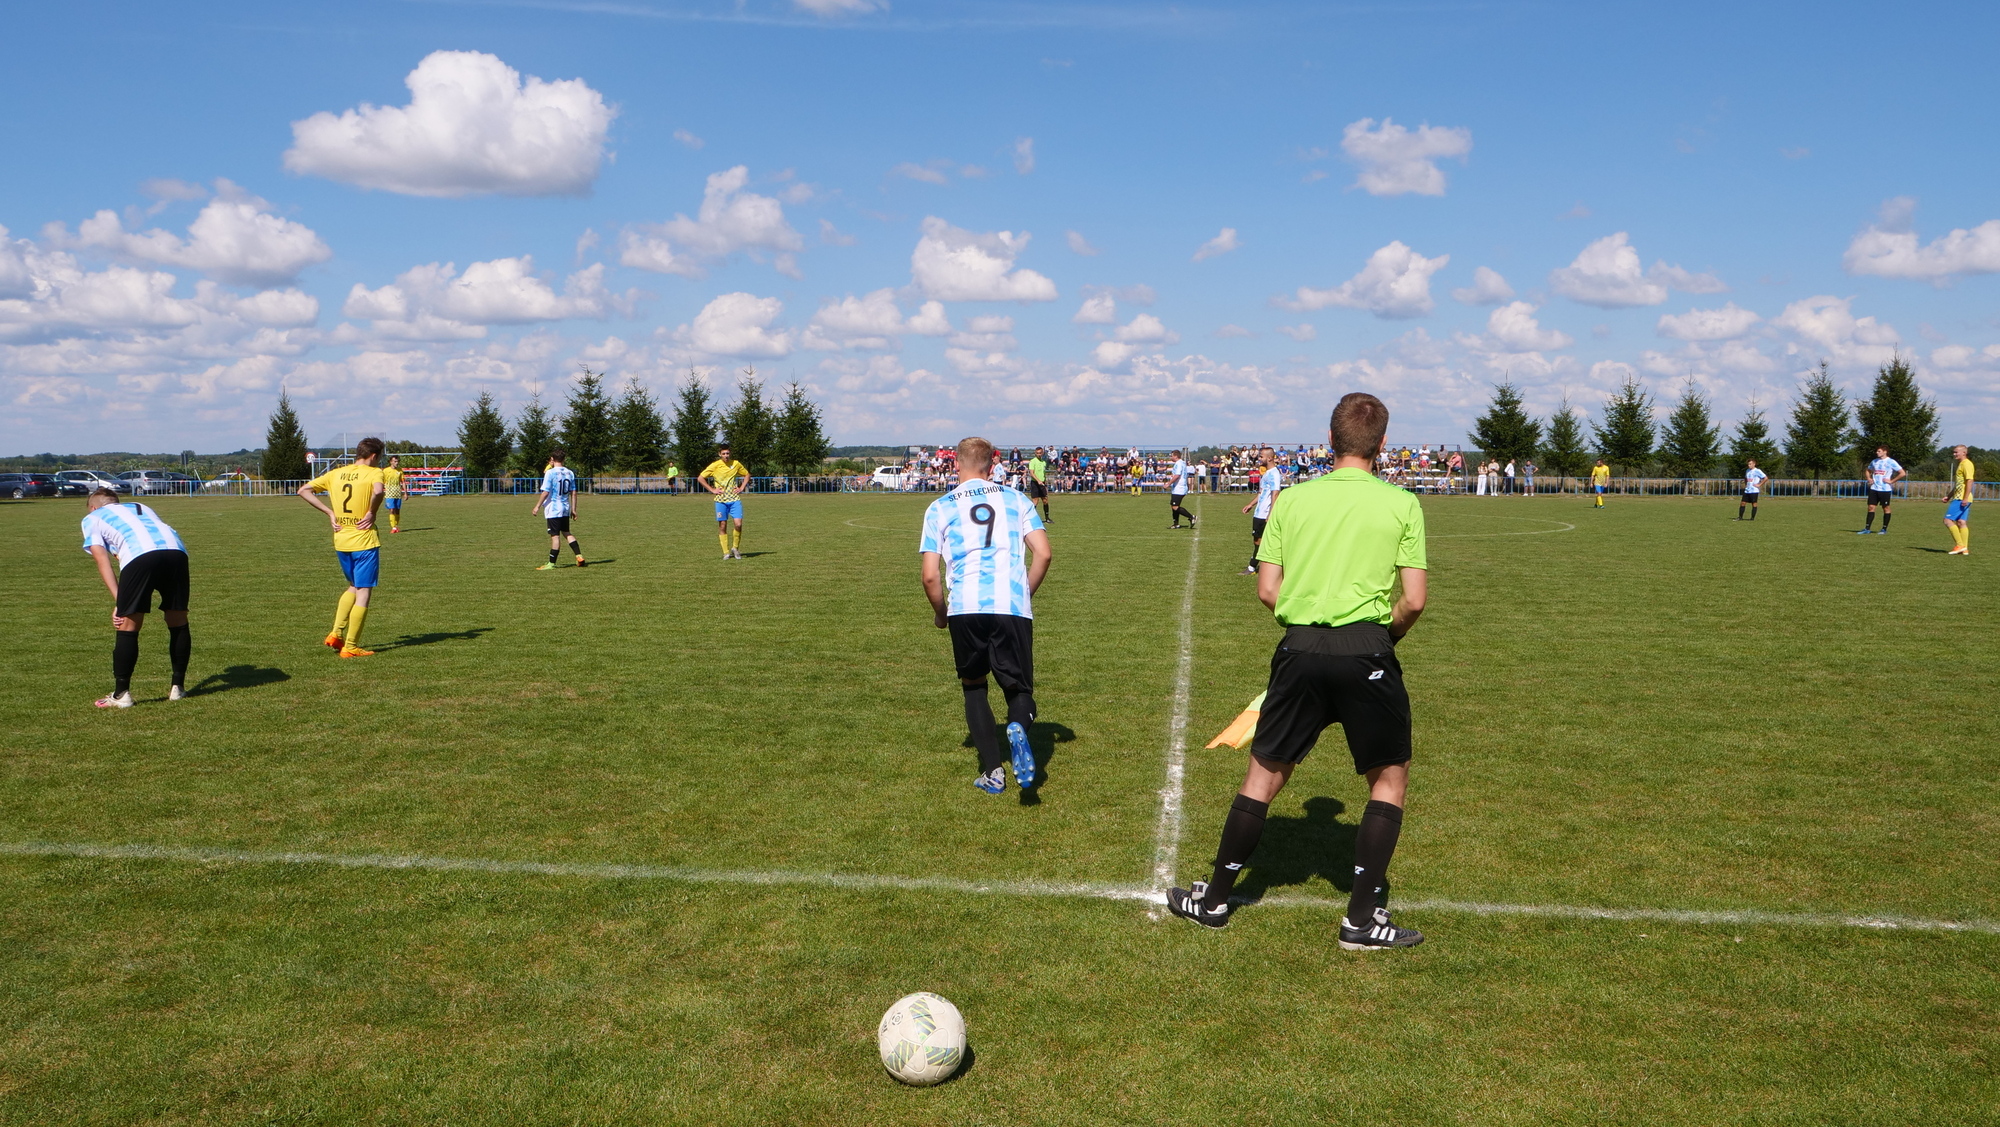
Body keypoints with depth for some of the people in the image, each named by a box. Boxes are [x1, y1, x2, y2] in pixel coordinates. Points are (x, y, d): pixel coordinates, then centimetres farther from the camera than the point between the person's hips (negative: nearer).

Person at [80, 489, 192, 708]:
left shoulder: (92, 518, 29)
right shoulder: (142, 507, 40)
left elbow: (102, 561, 15)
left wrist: (118, 602, 8)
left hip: (139, 555, -4)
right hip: (176, 549, 4)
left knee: (127, 627, 6)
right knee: (178, 622, 16)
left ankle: (121, 694, 10)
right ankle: (178, 687, 23)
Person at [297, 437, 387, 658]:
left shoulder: (335, 474, 10)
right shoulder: (373, 472, -8)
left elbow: (303, 490, 10)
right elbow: (378, 491, -31)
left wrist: (330, 512, 9)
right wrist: (372, 513, -15)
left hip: (341, 541, 6)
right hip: (365, 541, -6)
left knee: (353, 587, 24)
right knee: (363, 592, 1)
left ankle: (336, 634, 15)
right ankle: (351, 646, -1)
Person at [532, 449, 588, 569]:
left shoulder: (550, 473, -13)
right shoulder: (570, 473, 5)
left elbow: (545, 492, -15)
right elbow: (573, 492, 8)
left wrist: (538, 506, -7)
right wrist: (573, 509, 14)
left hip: (553, 509, -6)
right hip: (565, 509, 6)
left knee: (555, 536, -3)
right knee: (567, 533, 18)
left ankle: (551, 564, 4)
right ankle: (579, 557, 10)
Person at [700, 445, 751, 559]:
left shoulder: (736, 464, 3)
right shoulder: (715, 465, -4)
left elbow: (747, 475, 19)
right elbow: (700, 478, -1)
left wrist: (741, 488, 6)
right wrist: (712, 490, -6)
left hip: (734, 499, 1)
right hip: (721, 500, -1)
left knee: (738, 524, -11)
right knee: (722, 526, 1)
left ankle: (735, 548, 9)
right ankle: (726, 552, 9)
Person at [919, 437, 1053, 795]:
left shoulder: (940, 508, 10)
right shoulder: (1015, 499, 14)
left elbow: (930, 576, 4)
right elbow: (1043, 553, 5)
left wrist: (940, 614, 21)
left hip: (966, 608, 0)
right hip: (1013, 607, 0)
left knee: (974, 687, 19)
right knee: (1019, 688, 10)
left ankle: (992, 772, 9)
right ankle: (1018, 726, -25)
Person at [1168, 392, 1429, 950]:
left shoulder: (1292, 499, 5)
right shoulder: (1401, 504, -1)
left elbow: (1267, 592, 3)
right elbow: (1413, 600, -5)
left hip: (1300, 650, 2)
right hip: (1366, 652, -2)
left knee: (1264, 775, 14)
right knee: (1390, 778, 14)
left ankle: (1214, 898, 23)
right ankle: (1363, 918, 12)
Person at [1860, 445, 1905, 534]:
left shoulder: (1891, 462, -5)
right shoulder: (1874, 462, 13)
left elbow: (1902, 473, -10)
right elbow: (1868, 471, 33)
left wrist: (1891, 481, -12)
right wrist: (1869, 478, 14)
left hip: (1885, 489, -5)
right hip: (1874, 489, 5)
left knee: (1886, 508, 4)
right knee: (1871, 507, 1)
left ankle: (1884, 529, 10)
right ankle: (1867, 529, 2)